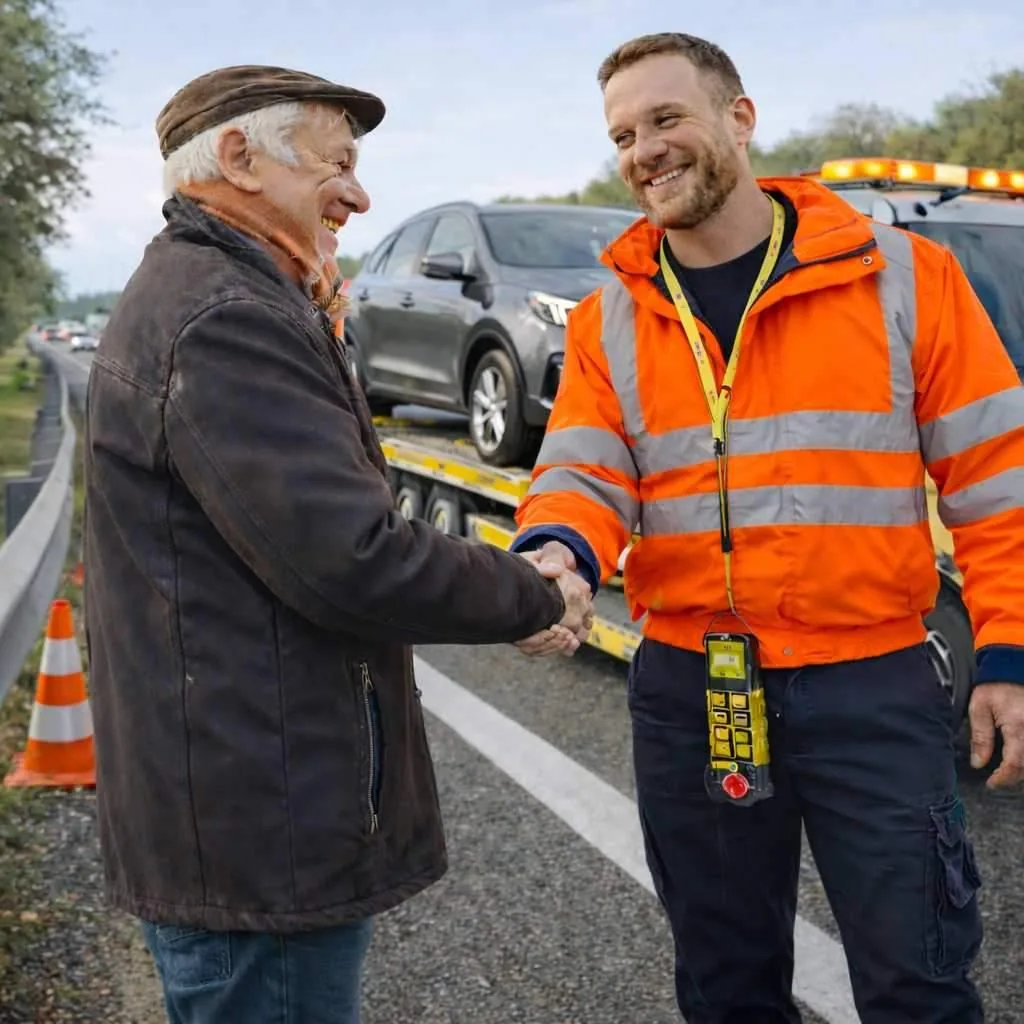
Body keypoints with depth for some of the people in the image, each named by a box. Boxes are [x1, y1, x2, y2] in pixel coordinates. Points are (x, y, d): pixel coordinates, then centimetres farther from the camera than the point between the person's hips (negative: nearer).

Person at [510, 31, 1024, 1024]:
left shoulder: (903, 275, -5)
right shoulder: (608, 319, 3)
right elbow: (584, 474, -3)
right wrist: (556, 555, -26)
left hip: (872, 686, -2)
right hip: (686, 690, 3)